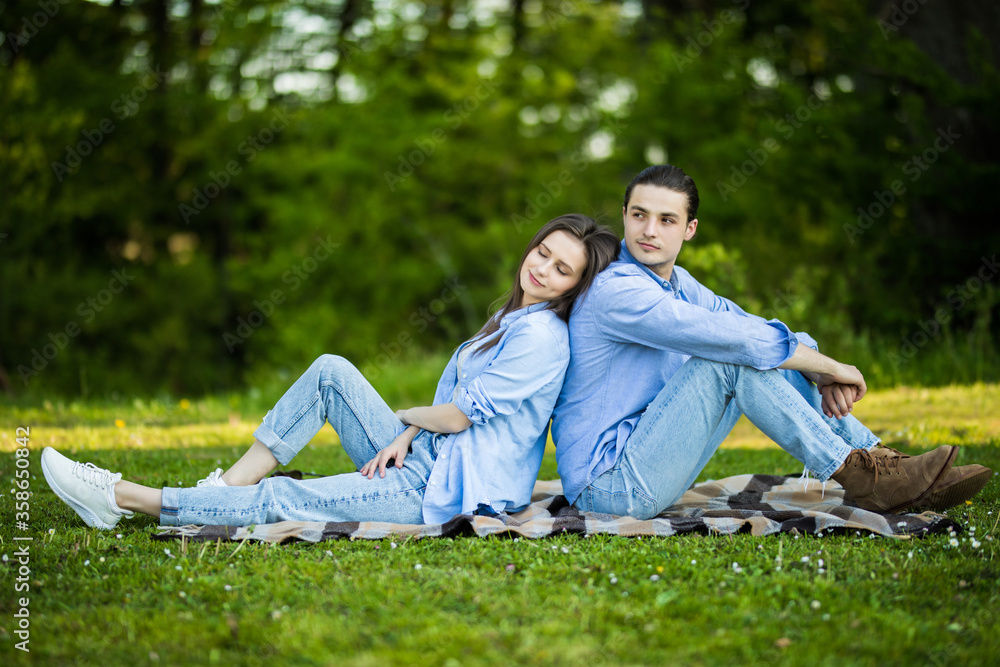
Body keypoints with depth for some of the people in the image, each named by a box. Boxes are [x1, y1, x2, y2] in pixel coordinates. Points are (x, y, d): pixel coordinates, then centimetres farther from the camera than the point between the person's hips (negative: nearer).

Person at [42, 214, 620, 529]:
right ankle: (228, 486, -4)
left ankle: (125, 499, -5)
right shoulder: (511, 320, 14)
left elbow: (461, 413, -14)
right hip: (425, 458, 9)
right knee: (331, 371, -3)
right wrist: (402, 439, -2)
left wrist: (404, 416, 4)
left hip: (448, 489, -9)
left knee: (279, 501, -11)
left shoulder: (543, 337, -17)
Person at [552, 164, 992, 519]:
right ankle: (859, 477, -19)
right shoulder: (614, 291, -18)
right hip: (608, 487, -9)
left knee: (783, 350, 3)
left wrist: (819, 374, -9)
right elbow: (726, 336, -25)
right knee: (732, 358, -23)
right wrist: (827, 365, -16)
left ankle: (879, 457, -5)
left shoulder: (675, 283, 12)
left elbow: (750, 327, 11)